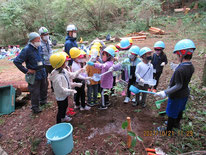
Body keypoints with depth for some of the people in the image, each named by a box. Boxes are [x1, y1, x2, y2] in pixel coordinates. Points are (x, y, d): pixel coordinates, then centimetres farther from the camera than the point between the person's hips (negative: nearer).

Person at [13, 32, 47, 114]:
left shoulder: (39, 47, 4)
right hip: (34, 75, -7)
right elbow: (16, 61, -17)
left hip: (42, 73, 7)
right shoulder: (27, 50, -18)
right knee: (35, 92, 5)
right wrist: (26, 71, -16)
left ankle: (43, 101, 45)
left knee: (44, 89, 22)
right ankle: (35, 107, 24)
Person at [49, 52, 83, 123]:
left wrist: (79, 71, 5)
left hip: (65, 95, 9)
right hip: (61, 96, -9)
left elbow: (71, 75, 9)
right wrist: (71, 91, -26)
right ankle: (58, 123, 34)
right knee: (61, 110, 11)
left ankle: (63, 117, 56)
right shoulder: (57, 77, -36)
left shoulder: (64, 70, -7)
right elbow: (60, 89, -33)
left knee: (65, 106, 30)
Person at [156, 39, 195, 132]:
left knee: (172, 114, 11)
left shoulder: (180, 70, -33)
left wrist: (165, 92, -28)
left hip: (177, 96, -8)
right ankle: (176, 124, 51)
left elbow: (178, 86, -28)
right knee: (179, 110, 28)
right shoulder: (191, 67, -6)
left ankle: (168, 130, 30)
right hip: (185, 93, 8)